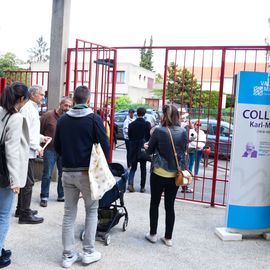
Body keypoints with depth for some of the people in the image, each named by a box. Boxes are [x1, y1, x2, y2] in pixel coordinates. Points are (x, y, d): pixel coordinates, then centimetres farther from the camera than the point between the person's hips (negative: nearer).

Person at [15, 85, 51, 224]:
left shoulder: (34, 109, 17)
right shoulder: (27, 109, -14)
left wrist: (42, 138, 12)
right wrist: (37, 146, -17)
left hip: (30, 152, 10)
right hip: (27, 151, -10)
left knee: (26, 181, 17)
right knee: (29, 182, -6)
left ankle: (21, 209, 28)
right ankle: (25, 214, 1)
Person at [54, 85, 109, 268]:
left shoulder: (63, 119, 3)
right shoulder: (94, 119, -10)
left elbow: (57, 147, 10)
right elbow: (104, 145, -10)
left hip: (68, 172, 4)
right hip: (88, 172, -4)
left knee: (69, 213, 11)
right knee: (92, 210, 12)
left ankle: (68, 255, 17)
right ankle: (89, 252, 15)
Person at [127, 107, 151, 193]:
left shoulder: (131, 124, -3)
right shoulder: (147, 124, -10)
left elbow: (129, 136, 2)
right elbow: (149, 136, -4)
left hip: (133, 149, 2)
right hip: (143, 148, -1)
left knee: (133, 167, 11)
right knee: (143, 168, 10)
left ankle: (130, 183, -9)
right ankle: (142, 187, 14)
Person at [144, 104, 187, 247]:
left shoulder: (158, 131, -14)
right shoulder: (183, 132, -3)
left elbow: (149, 150, -1)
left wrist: (147, 146, 20)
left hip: (159, 173, -3)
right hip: (175, 175, 3)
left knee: (154, 203, 14)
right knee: (170, 206, 13)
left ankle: (153, 234, 23)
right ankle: (168, 237, 20)